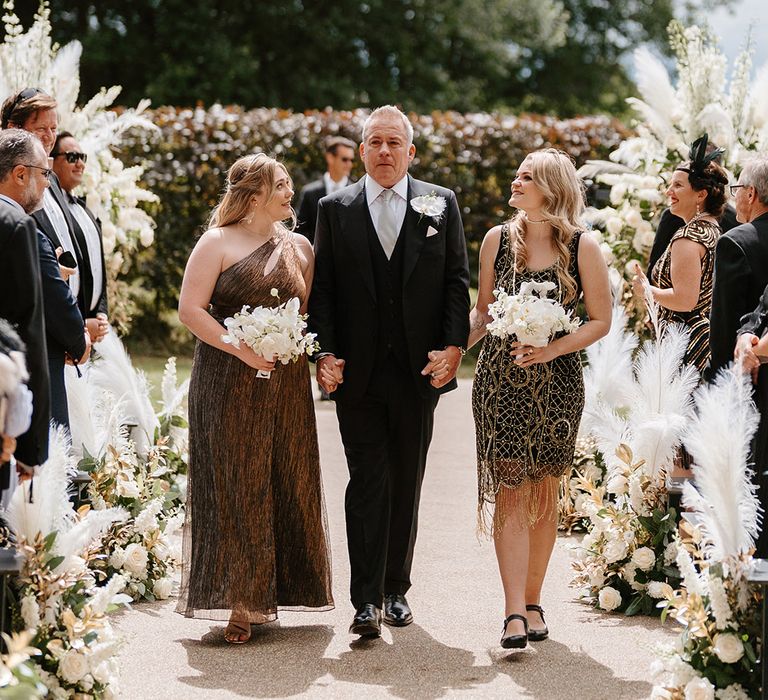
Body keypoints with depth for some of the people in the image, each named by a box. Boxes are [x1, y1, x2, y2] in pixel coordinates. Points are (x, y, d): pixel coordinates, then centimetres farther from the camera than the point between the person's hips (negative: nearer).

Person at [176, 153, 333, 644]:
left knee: (285, 482, 4)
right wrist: (241, 349, -16)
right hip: (229, 383, -5)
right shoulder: (219, 243, -2)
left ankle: (266, 592, 15)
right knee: (235, 484, -4)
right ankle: (236, 602, 0)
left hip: (288, 383, 5)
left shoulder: (299, 248, 13)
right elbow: (191, 310, -8)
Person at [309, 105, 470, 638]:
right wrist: (326, 353, -7)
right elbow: (322, 288, 5)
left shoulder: (441, 205, 6)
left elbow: (457, 283, 4)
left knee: (407, 483, 9)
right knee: (367, 483, -5)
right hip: (358, 372, -1)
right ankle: (367, 599, -6)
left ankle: (396, 589, 18)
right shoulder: (335, 209, 6)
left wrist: (453, 347, -7)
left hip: (418, 371, 1)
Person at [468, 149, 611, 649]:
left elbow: (601, 320, -1)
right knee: (509, 490, -7)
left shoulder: (582, 246, -3)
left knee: (545, 491, 7)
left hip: (556, 382, -1)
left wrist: (554, 348, -15)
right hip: (500, 378, 1)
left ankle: (533, 601, 19)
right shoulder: (498, 240, 6)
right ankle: (514, 612, -11)